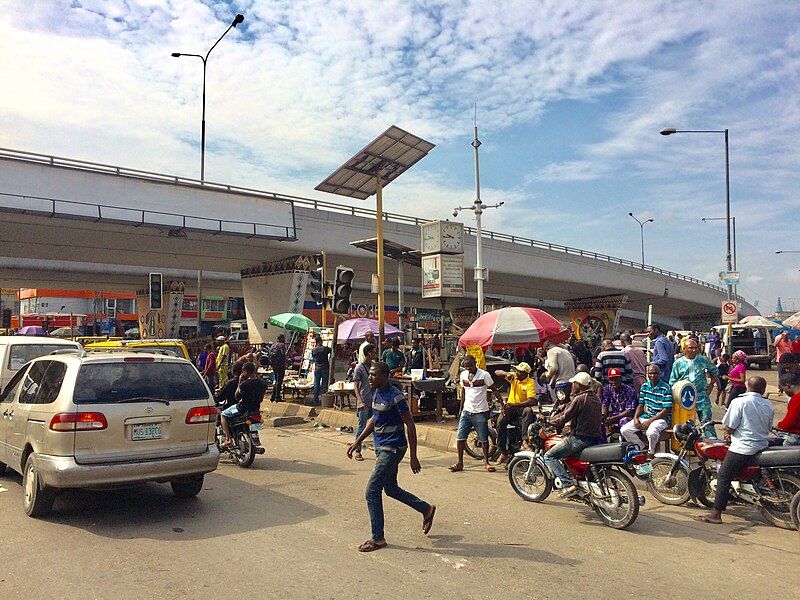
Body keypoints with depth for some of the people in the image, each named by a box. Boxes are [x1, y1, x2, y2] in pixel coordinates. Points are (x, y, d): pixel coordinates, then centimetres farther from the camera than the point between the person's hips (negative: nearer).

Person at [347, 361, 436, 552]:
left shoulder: (395, 396, -20)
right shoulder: (376, 393, 6)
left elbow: (410, 425, -18)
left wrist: (413, 457, -17)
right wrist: (357, 442, 16)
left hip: (392, 449, -9)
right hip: (382, 448, 9)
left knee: (372, 491, -6)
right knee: (391, 489, 19)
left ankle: (378, 538, 8)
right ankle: (426, 509, 35)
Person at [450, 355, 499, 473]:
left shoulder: (484, 375, -9)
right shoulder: (463, 375, 6)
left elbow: (494, 390, -4)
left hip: (480, 412, -4)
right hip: (466, 411, 5)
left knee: (484, 439, 4)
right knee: (460, 437, 1)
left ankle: (486, 463, 20)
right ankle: (460, 463, 11)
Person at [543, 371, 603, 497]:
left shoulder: (579, 399, -15)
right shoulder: (595, 398, 12)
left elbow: (564, 418, -15)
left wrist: (549, 420, 3)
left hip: (580, 438, -9)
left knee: (549, 456, -8)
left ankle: (569, 484, -21)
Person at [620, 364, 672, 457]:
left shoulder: (666, 388, -10)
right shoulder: (644, 386, 9)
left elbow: (666, 410, -14)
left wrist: (650, 421, -19)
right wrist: (635, 418, -6)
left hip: (661, 418, -6)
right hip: (645, 416, 6)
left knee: (651, 432, -38)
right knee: (624, 430, -11)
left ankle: (651, 453, -8)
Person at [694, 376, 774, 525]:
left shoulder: (739, 402, -12)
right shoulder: (768, 405, 6)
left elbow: (729, 427, -14)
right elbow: (768, 428, 16)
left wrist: (729, 434, 10)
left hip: (742, 448, -7)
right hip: (762, 445, 7)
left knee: (723, 477, -4)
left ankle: (716, 514, -6)